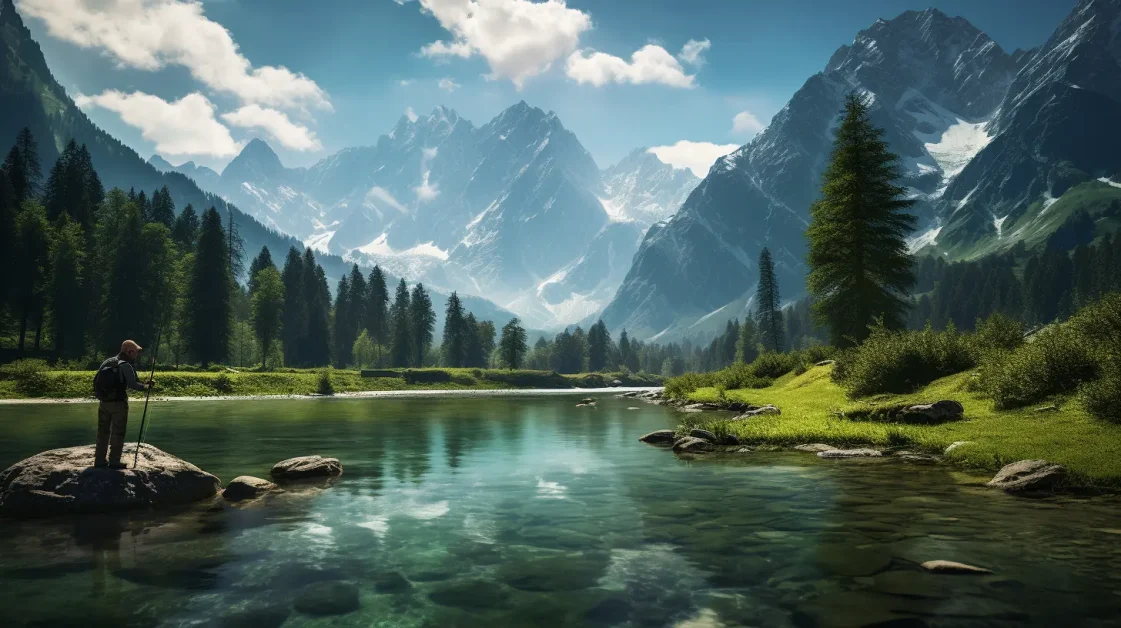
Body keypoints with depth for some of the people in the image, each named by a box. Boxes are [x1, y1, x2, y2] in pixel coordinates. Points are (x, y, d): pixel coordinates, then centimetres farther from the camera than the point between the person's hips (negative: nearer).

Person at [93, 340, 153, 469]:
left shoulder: (107, 362, 8)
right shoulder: (126, 365, -13)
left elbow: (96, 380, 10)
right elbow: (132, 384, -19)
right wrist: (146, 386, -3)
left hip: (104, 402, 7)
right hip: (118, 403, -7)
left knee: (103, 431, 14)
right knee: (118, 433, 2)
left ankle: (100, 459, 19)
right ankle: (114, 461, 2)